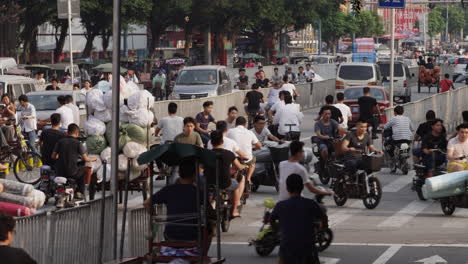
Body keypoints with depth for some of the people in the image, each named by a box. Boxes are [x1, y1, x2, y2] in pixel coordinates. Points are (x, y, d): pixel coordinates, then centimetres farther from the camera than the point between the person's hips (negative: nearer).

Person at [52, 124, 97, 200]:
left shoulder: (60, 142, 2)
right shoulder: (78, 143, -5)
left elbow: (53, 156, 5)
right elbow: (85, 159, -1)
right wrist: (92, 159, 21)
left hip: (59, 172, 3)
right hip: (71, 173, -3)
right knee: (83, 170, 26)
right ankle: (79, 192, 25)